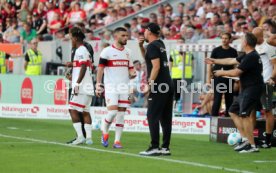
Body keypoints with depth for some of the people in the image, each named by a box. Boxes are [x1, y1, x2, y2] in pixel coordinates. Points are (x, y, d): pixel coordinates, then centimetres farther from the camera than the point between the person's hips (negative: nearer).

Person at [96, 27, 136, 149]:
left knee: (121, 114, 2)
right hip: (111, 87, -5)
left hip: (124, 87, 5)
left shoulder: (127, 52, 14)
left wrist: (132, 73, -3)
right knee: (113, 111, -16)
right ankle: (105, 133, 10)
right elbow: (100, 68, -6)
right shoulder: (107, 51, -3)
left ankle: (117, 141, 6)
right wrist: (98, 84, -14)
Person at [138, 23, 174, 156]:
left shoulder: (152, 46, -9)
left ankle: (154, 147, -10)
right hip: (169, 85, 9)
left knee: (152, 116, -6)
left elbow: (156, 66, -17)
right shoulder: (160, 44, 18)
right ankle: (166, 147, 10)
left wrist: (149, 84, -17)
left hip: (159, 86, -9)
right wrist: (141, 46, 23)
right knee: (166, 118, 9)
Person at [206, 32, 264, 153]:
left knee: (244, 115, -12)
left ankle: (252, 146, -10)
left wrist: (222, 73, 0)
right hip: (246, 90, 11)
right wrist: (214, 61, 34)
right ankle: (245, 139, 12)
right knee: (233, 111, 14)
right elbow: (231, 61, 26)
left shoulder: (251, 57, -18)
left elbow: (235, 72, -17)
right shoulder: (247, 56, 13)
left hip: (252, 89, -11)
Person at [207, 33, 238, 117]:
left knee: (229, 99, 5)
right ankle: (214, 116, -1)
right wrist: (208, 78, -4)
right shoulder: (216, 50, 0)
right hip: (218, 77, -2)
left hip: (229, 78, 2)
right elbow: (210, 64, 2)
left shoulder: (233, 51, 6)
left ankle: (228, 116, 13)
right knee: (217, 99, -5)